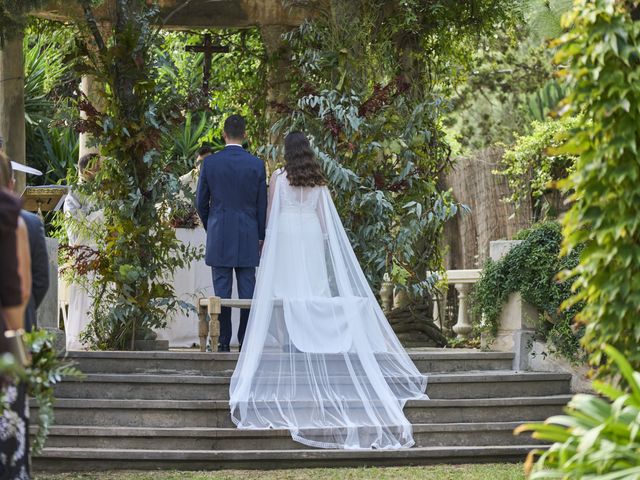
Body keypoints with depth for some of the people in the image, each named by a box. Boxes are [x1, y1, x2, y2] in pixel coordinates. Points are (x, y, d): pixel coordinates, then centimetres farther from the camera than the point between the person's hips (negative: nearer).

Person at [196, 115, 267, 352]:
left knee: (221, 291, 2)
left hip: (218, 236, 0)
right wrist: (260, 236, 14)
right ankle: (246, 342, 2)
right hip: (247, 237, 0)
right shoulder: (257, 165, -2)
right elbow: (262, 205, 3)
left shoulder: (210, 162, -2)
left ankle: (223, 343, 1)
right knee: (247, 291, 3)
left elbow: (201, 202, 4)